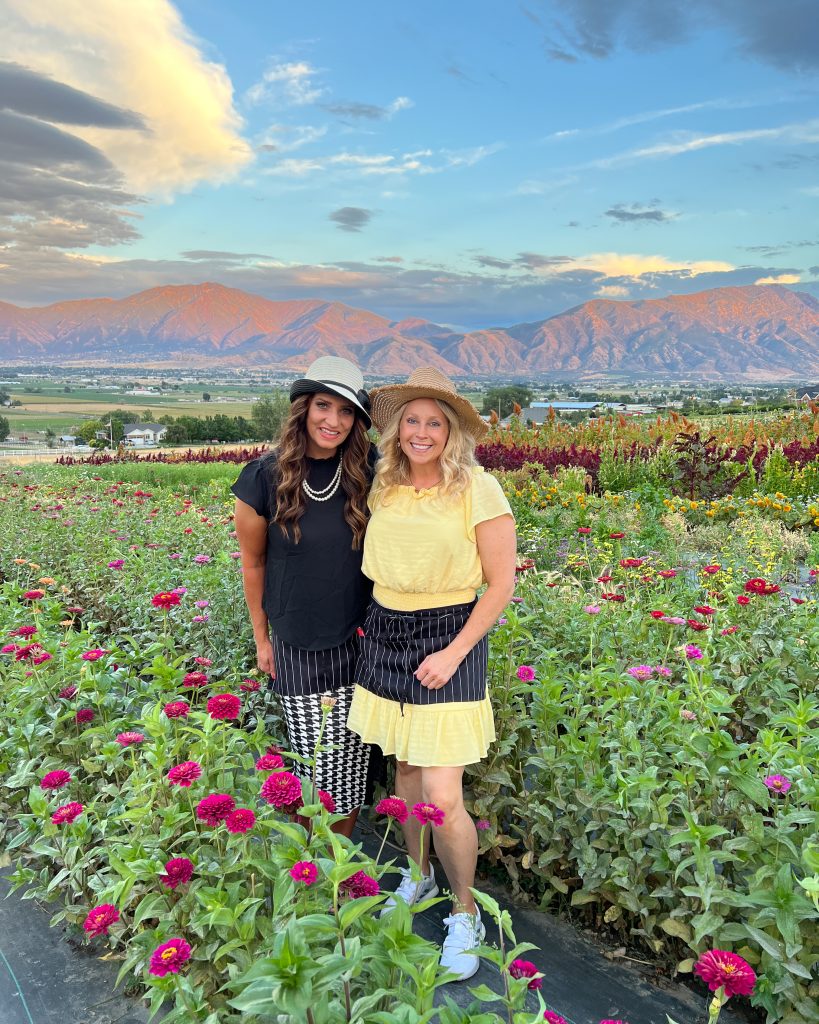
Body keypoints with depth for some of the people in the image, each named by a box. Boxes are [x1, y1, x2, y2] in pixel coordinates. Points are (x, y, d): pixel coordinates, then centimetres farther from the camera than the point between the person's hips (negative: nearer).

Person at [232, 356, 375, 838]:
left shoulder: (368, 470, -7)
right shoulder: (266, 477, -11)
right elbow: (253, 563, 2)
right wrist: (262, 639, 7)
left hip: (359, 642, 2)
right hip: (297, 649, -2)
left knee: (353, 761, 11)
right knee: (315, 764, 5)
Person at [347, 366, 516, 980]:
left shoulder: (479, 490, -12)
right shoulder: (384, 487, 2)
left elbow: (501, 585, -10)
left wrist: (454, 652, -15)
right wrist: (378, 625, 9)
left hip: (449, 640, -5)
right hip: (386, 636, 5)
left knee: (443, 796, -6)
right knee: (405, 766, 18)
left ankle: (465, 914, 19)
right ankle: (418, 876, 42)